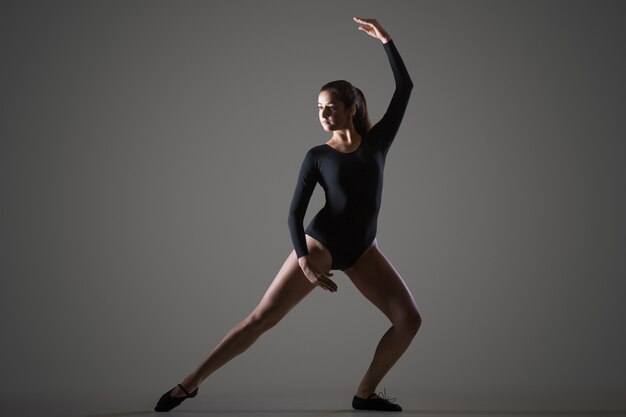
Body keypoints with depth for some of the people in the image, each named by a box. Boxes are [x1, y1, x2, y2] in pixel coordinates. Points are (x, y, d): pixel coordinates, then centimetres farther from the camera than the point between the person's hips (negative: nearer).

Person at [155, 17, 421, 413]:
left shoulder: (377, 142, 4)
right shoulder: (317, 156, -1)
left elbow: (405, 88, 1)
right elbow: (295, 212, -6)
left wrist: (386, 40, -3)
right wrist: (304, 261, -21)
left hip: (362, 251, 3)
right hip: (319, 243, -3)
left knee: (409, 319, -10)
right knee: (261, 319, -8)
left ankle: (365, 393, 5)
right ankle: (191, 383, -3)